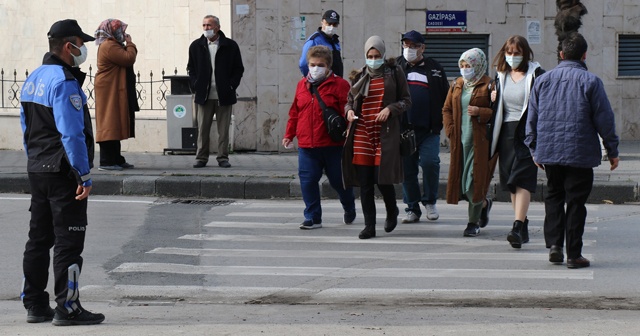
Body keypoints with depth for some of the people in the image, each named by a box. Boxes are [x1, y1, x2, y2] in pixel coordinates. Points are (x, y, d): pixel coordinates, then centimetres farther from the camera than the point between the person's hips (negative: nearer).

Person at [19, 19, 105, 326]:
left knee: (39, 240, 13)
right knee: (68, 243, -4)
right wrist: (84, 176, -20)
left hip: (37, 171, 9)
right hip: (63, 173, -9)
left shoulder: (32, 80, 12)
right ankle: (67, 309, -2)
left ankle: (35, 305, 18)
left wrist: (36, 164, 20)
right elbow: (72, 134, -22)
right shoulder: (64, 83, -18)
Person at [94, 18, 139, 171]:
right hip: (110, 92, -11)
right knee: (110, 125, -12)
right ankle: (106, 162, -13)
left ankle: (116, 159, 17)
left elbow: (127, 58, 19)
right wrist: (129, 43, -11)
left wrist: (128, 44, 9)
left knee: (115, 125, 13)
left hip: (115, 92, 11)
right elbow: (129, 58, -21)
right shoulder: (109, 46, -15)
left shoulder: (112, 45, 20)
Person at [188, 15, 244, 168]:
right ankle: (201, 157, 8)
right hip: (204, 95, 1)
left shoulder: (230, 46, 3)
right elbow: (191, 68, 14)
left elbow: (238, 69, 6)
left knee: (223, 129, 1)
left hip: (224, 96, -1)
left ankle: (223, 158, 8)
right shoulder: (196, 46, 8)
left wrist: (231, 85, -4)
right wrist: (195, 86, 2)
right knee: (203, 128, 1)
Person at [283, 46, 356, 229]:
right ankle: (313, 217, 10)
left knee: (338, 180, 8)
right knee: (307, 181, -1)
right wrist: (289, 134, 18)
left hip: (333, 145, -4)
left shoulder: (339, 85, -4)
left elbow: (347, 112, -9)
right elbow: (294, 113, 18)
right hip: (306, 145, 4)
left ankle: (349, 208, 35)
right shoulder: (302, 85, 11)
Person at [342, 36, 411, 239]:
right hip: (362, 133, 3)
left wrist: (390, 109, -13)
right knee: (364, 181, 0)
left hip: (386, 132, -3)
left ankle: (392, 211, 22)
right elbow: (350, 100, 20)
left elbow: (406, 101, 5)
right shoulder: (359, 76, 12)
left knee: (382, 178, -8)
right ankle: (369, 226, 7)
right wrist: (349, 110, -3)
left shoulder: (394, 73, 4)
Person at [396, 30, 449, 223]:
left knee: (429, 162, -16)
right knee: (407, 168, 3)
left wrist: (441, 121, 1)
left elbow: (445, 96, 11)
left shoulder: (434, 68, 11)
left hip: (428, 129, -1)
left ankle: (429, 201, 6)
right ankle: (412, 208, 14)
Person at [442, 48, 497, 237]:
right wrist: (451, 130, 7)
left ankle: (474, 222, 2)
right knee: (461, 178, 5)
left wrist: (480, 112, -20)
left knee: (475, 179, -8)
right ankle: (484, 204, 33)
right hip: (460, 141, 6)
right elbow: (447, 109, 20)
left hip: (481, 141, -6)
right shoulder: (457, 85, 15)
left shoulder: (488, 85, -4)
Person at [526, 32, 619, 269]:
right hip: (580, 153, -3)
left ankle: (554, 244, 3)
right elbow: (604, 119, -5)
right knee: (576, 201, 2)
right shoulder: (590, 81, -6)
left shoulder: (543, 80, 6)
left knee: (553, 196, 17)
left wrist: (534, 149, 20)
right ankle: (574, 254, 2)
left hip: (549, 151, 3)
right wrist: (612, 151, 3)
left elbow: (532, 118, 10)